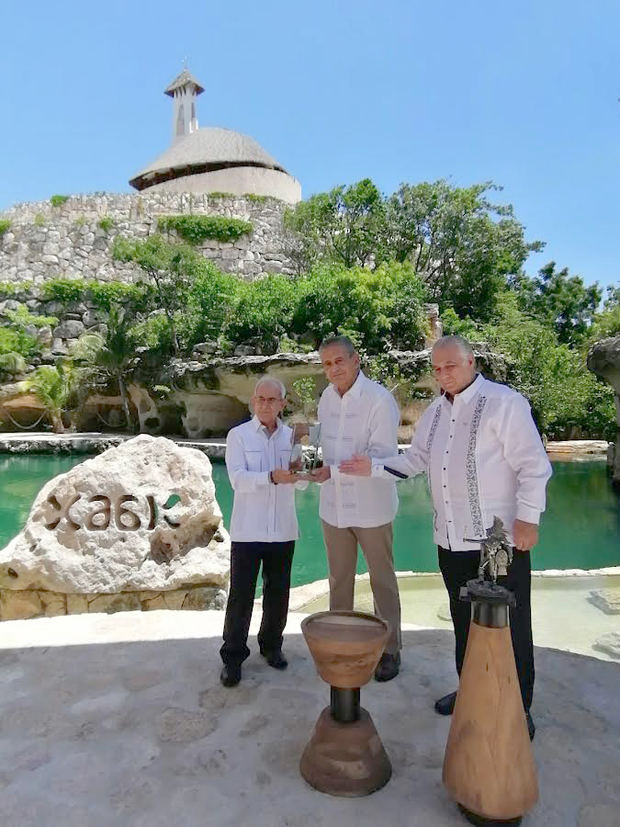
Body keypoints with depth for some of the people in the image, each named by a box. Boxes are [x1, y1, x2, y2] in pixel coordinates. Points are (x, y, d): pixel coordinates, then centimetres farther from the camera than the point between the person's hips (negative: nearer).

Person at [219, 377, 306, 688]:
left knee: (278, 593, 14)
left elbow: (301, 483, 2)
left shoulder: (291, 436, 5)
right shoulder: (238, 435, -4)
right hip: (247, 530, -3)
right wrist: (272, 477, -31)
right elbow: (237, 479, -16)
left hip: (282, 530, 3)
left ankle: (271, 646, 35)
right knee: (241, 596, 2)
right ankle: (232, 657, 19)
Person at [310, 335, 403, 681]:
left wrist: (334, 471, -29)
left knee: (383, 581, 10)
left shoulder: (380, 399, -17)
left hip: (371, 507, -6)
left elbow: (382, 455, -23)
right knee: (339, 580, 19)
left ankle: (390, 649, 28)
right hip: (334, 506, 6)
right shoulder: (327, 397, 5)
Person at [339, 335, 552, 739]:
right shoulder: (435, 412, 11)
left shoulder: (504, 403, -11)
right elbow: (414, 460, 17)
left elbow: (534, 465, -13)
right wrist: (372, 467, 7)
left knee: (510, 625, 6)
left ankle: (519, 706, 26)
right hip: (451, 539, 7)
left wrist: (527, 518, -16)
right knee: (464, 620, 20)